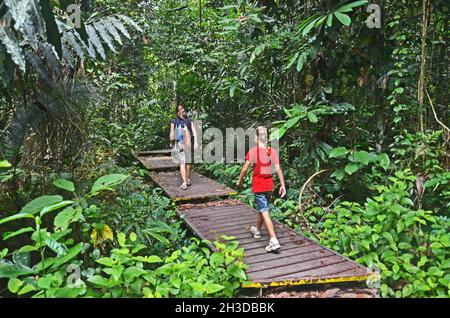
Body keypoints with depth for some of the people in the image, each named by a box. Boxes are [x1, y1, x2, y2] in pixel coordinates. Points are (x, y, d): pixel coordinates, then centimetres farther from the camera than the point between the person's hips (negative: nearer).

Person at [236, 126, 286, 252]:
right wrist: (283, 185, 2)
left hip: (258, 186, -5)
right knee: (261, 208, 23)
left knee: (265, 212, -5)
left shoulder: (253, 151, -13)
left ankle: (274, 241, -13)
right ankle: (257, 230, 42)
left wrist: (239, 182, 5)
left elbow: (245, 168, -10)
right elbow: (278, 169, -4)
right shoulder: (272, 151, -1)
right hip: (269, 185, 5)